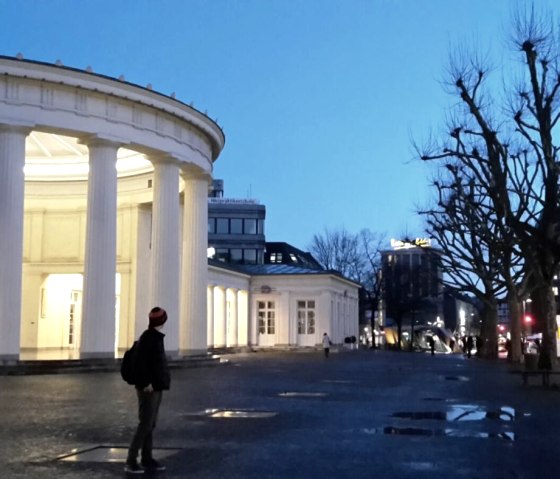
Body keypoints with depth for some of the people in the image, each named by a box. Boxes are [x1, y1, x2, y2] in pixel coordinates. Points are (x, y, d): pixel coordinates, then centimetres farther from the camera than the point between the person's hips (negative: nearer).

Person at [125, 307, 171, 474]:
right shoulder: (148, 337, -15)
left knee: (150, 425, 12)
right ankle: (131, 461, -4)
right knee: (145, 424, -9)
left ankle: (147, 459, 17)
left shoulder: (156, 338, 14)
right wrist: (146, 383, -23)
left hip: (156, 388, 9)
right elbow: (140, 362, -22)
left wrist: (160, 381, 14)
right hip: (148, 389, -9)